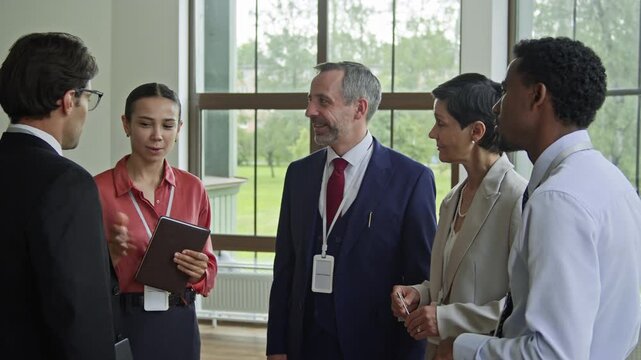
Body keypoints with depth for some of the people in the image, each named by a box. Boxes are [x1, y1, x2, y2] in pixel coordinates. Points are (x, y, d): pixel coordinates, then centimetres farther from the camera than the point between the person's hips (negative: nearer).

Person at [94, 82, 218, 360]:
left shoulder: (193, 188, 2)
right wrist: (111, 254, -22)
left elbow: (209, 270, 8)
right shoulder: (98, 189, -9)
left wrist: (197, 273, -12)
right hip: (119, 325, -3)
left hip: (179, 324, 3)